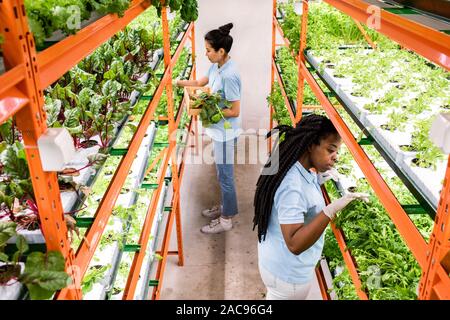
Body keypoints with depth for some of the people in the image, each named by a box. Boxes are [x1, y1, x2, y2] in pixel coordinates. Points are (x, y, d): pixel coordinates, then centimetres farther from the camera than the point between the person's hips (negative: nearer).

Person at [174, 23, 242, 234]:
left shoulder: (229, 75, -26)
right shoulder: (216, 66, 2)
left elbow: (235, 112, -25)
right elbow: (199, 83, 20)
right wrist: (177, 82, 11)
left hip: (225, 133, -9)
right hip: (218, 130, 9)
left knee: (225, 176, 5)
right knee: (222, 174, 22)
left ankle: (226, 220, 21)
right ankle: (225, 207, 41)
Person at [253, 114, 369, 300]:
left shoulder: (299, 169, -4)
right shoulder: (292, 185, -33)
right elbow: (295, 244, -36)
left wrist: (317, 182, -3)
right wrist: (331, 210, -43)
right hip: (288, 274, -8)